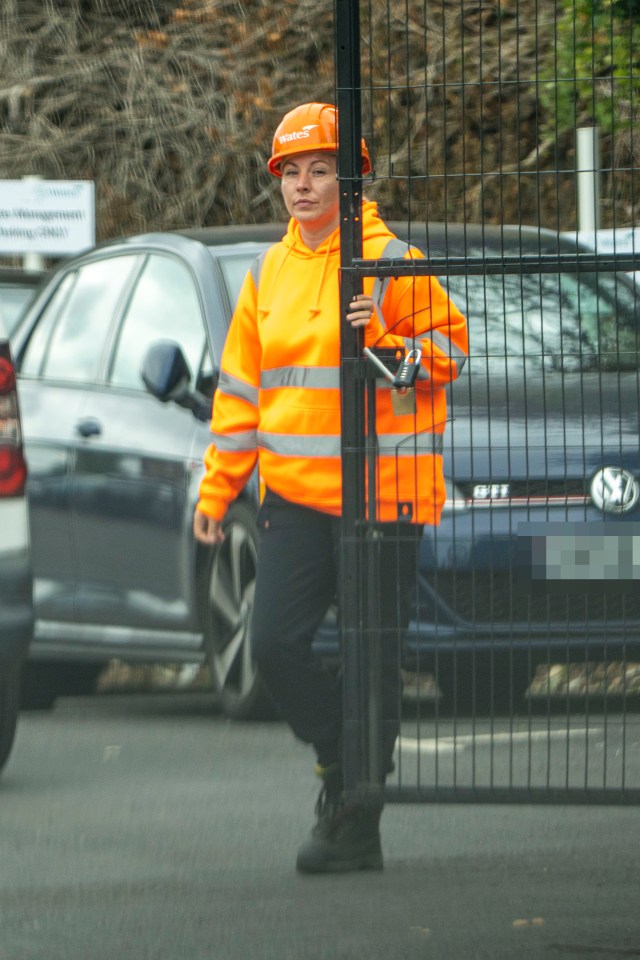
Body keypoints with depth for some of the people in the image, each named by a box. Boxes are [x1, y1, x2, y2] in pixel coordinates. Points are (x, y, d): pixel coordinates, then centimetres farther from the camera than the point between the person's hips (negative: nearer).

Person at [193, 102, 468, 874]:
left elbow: (451, 349, -5)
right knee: (275, 645, -2)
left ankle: (355, 829, 4)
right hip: (292, 492, 5)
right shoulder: (269, 275, 12)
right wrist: (216, 487, 14)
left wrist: (384, 340, -22)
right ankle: (340, 764, 21)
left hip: (379, 492, -5)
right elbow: (241, 388, 17)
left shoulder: (390, 262, -5)